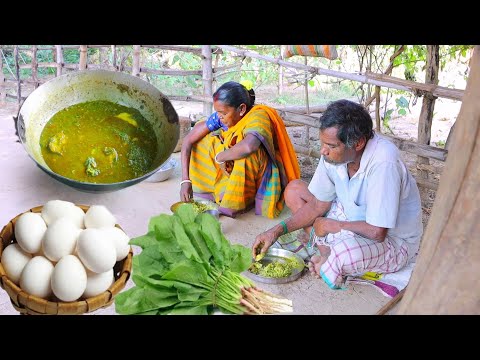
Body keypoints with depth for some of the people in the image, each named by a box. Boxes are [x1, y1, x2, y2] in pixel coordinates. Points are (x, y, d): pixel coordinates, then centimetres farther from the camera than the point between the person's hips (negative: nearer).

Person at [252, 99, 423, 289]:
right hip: (353, 219, 7)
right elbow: (319, 205, -1)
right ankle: (329, 256, -9)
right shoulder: (333, 152, -12)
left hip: (392, 240, -7)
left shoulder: (383, 163, -33)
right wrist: (277, 230, -11)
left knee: (346, 251, -41)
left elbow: (377, 232, -31)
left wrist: (330, 225, -17)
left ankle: (329, 266, -4)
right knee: (294, 189, -1)